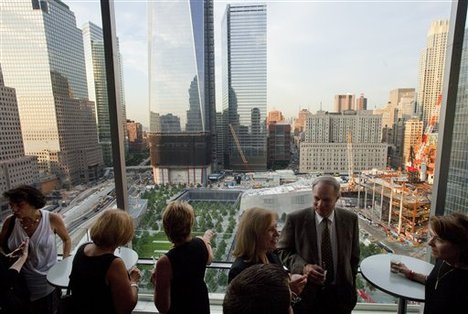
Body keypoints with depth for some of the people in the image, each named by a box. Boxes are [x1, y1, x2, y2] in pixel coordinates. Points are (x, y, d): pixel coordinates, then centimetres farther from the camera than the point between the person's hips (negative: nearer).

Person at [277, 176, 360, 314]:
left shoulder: (350, 219, -5)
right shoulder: (295, 219, -15)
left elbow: (354, 255, 6)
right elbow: (282, 250, -7)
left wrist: (350, 285, 10)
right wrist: (303, 266, -22)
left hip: (340, 294, 3)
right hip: (307, 293, -2)